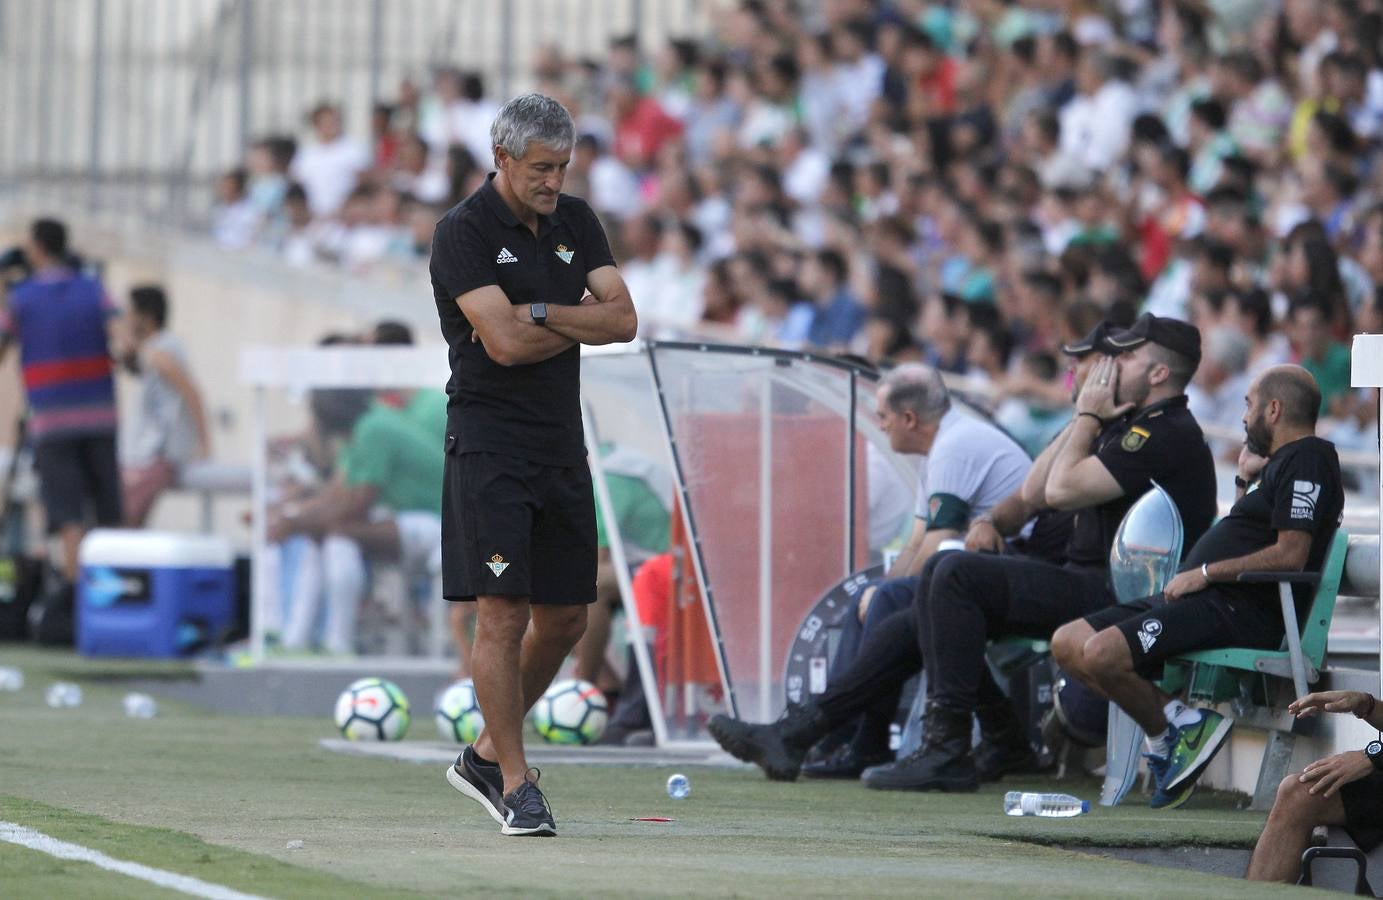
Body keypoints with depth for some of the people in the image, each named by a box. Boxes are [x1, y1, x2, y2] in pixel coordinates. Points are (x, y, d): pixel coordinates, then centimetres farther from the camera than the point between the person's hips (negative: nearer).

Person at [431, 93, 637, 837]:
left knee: (565, 617, 9)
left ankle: (487, 755, 25)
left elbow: (622, 319, 0)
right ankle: (517, 786, -7)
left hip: (562, 443, 7)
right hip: (489, 441, -7)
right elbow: (506, 342, -19)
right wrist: (579, 324, -5)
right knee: (504, 613, -11)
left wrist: (538, 314, -13)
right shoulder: (463, 232, -10)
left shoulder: (575, 223, 10)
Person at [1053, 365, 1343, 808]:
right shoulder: (1281, 462, 25)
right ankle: (1171, 714, -5)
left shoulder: (1308, 460, -8)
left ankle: (1166, 732, -5)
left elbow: (1290, 555, -20)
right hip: (1205, 600, 11)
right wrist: (1245, 480, 18)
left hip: (1240, 609, -11)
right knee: (1068, 644, 2)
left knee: (1101, 653, -27)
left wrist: (1206, 573, -16)